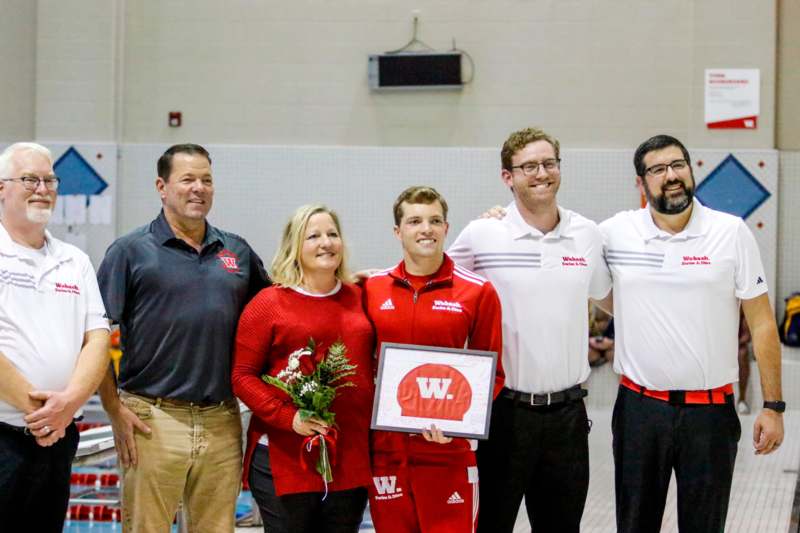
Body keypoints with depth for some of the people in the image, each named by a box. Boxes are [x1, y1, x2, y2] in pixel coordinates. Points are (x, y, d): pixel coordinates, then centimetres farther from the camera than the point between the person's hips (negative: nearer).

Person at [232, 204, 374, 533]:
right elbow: (242, 376, -4)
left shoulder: (360, 299, 11)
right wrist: (288, 418, -15)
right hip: (284, 457, -4)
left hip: (352, 459, 4)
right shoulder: (268, 303, -1)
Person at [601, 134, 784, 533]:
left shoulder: (731, 232, -3)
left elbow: (761, 322, -1)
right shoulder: (616, 233, -1)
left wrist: (773, 406, -4)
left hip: (710, 410, -1)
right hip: (639, 408, 1)